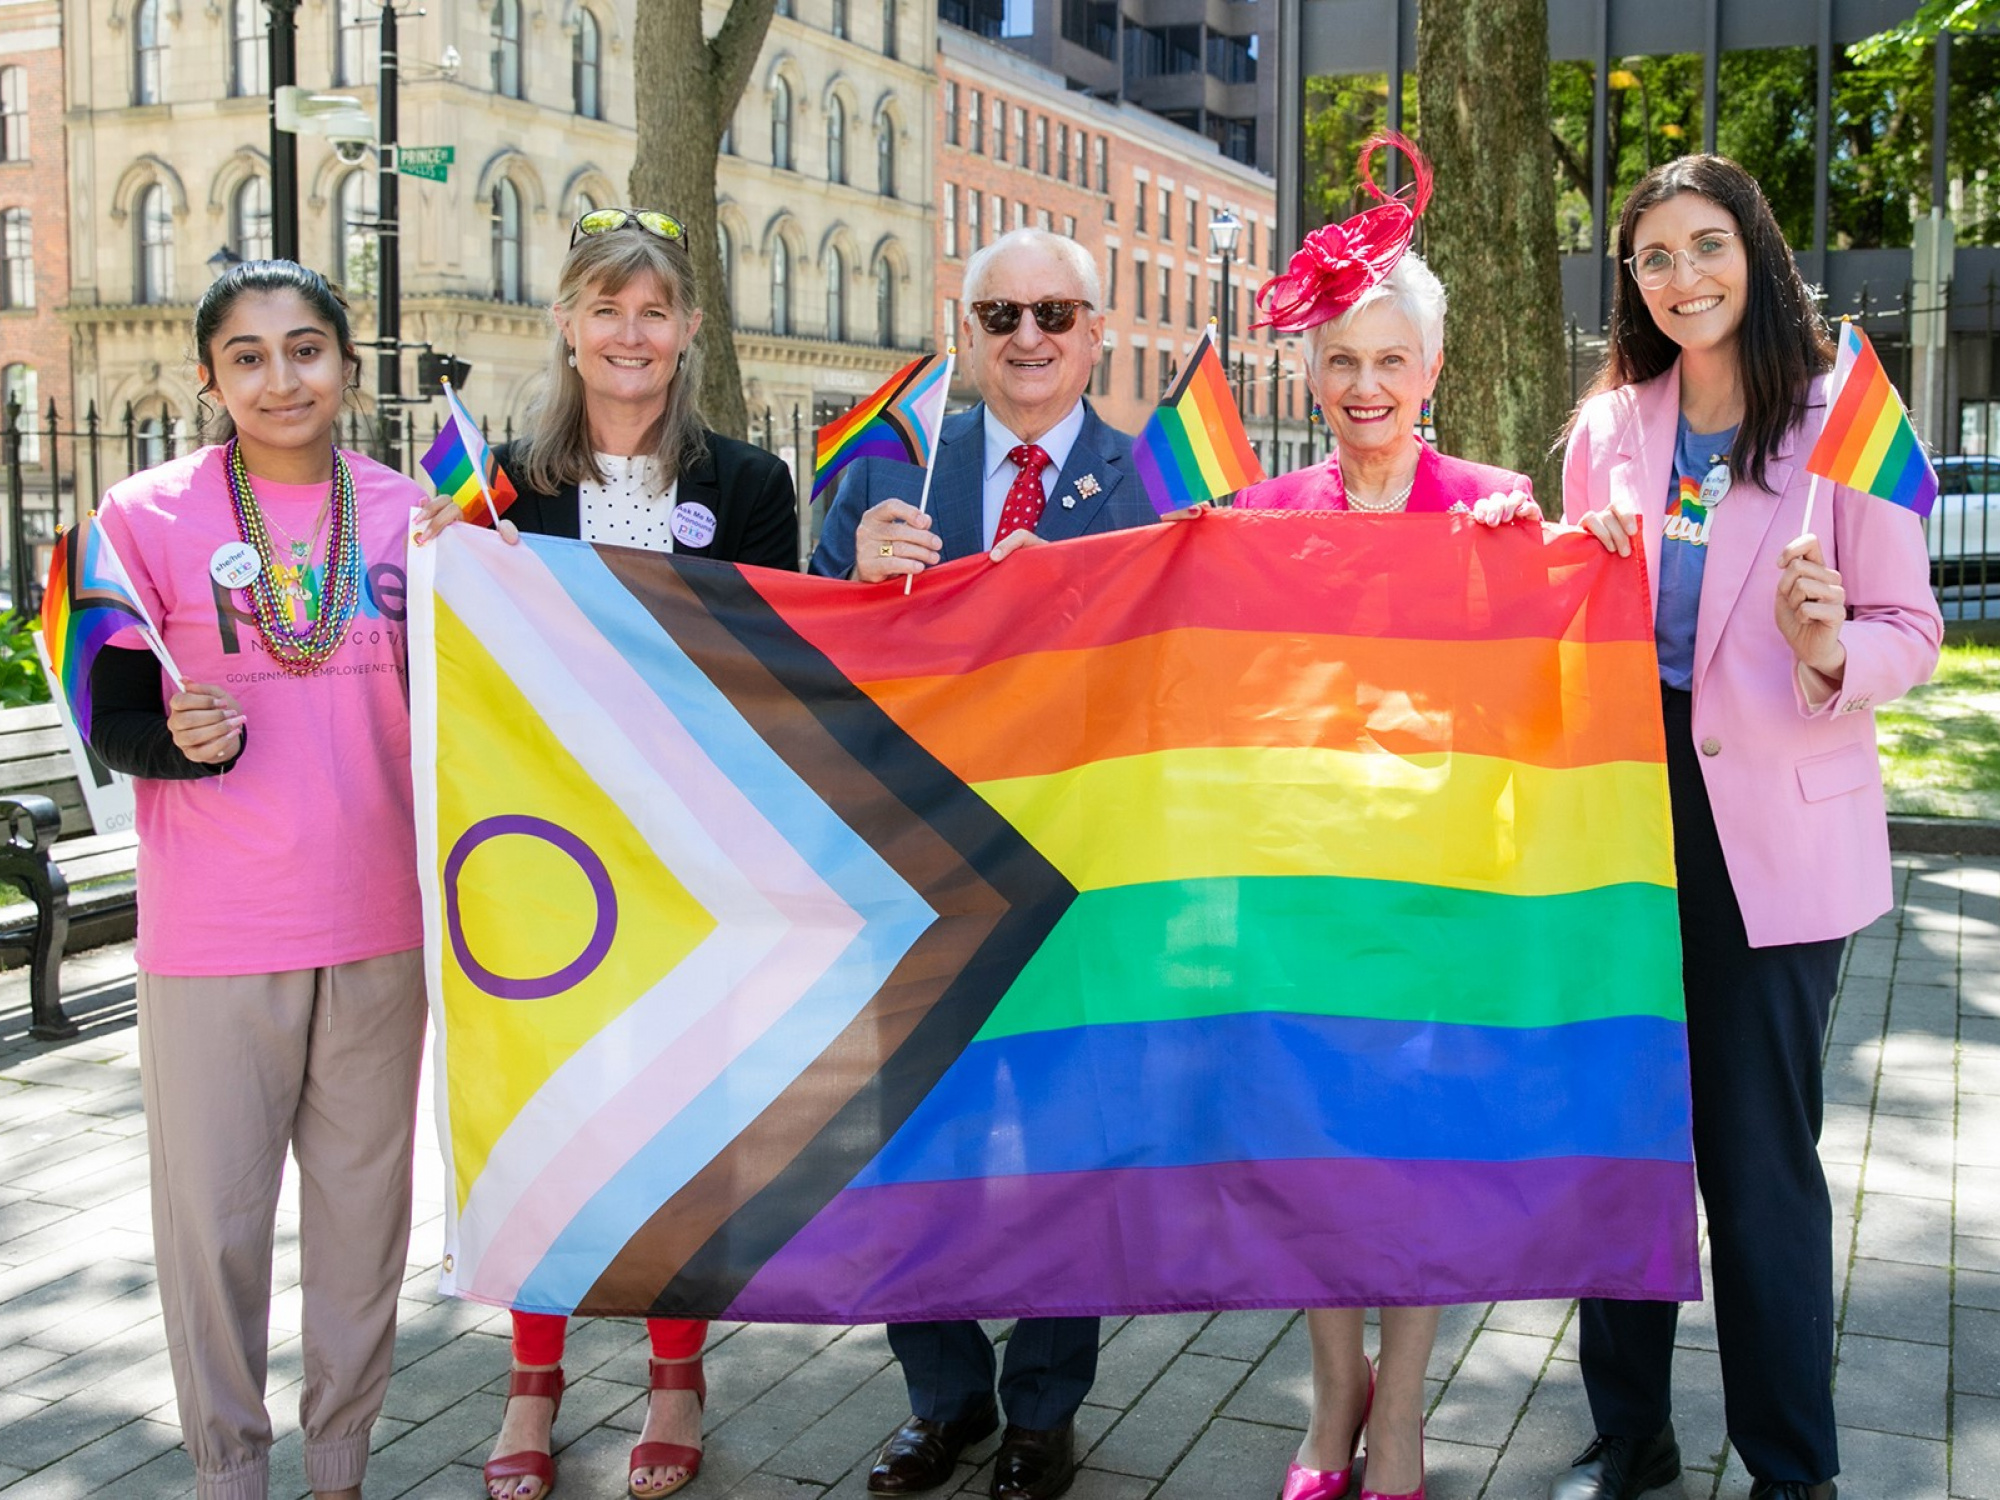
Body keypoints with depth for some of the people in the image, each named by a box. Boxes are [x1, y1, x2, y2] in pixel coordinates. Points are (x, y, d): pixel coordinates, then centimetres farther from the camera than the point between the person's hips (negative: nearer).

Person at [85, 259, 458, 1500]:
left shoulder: (407, 510, 3)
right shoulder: (150, 513, -4)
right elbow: (112, 717, -3)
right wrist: (180, 739, -24)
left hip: (378, 923, 3)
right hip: (211, 932, -2)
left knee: (366, 1200, 13)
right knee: (215, 1214, 7)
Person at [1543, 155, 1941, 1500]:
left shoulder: (1842, 424, -5)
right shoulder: (1610, 427, 7)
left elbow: (1912, 631, -4)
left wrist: (1831, 651, -25)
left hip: (1773, 831, -4)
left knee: (1760, 1152, 3)